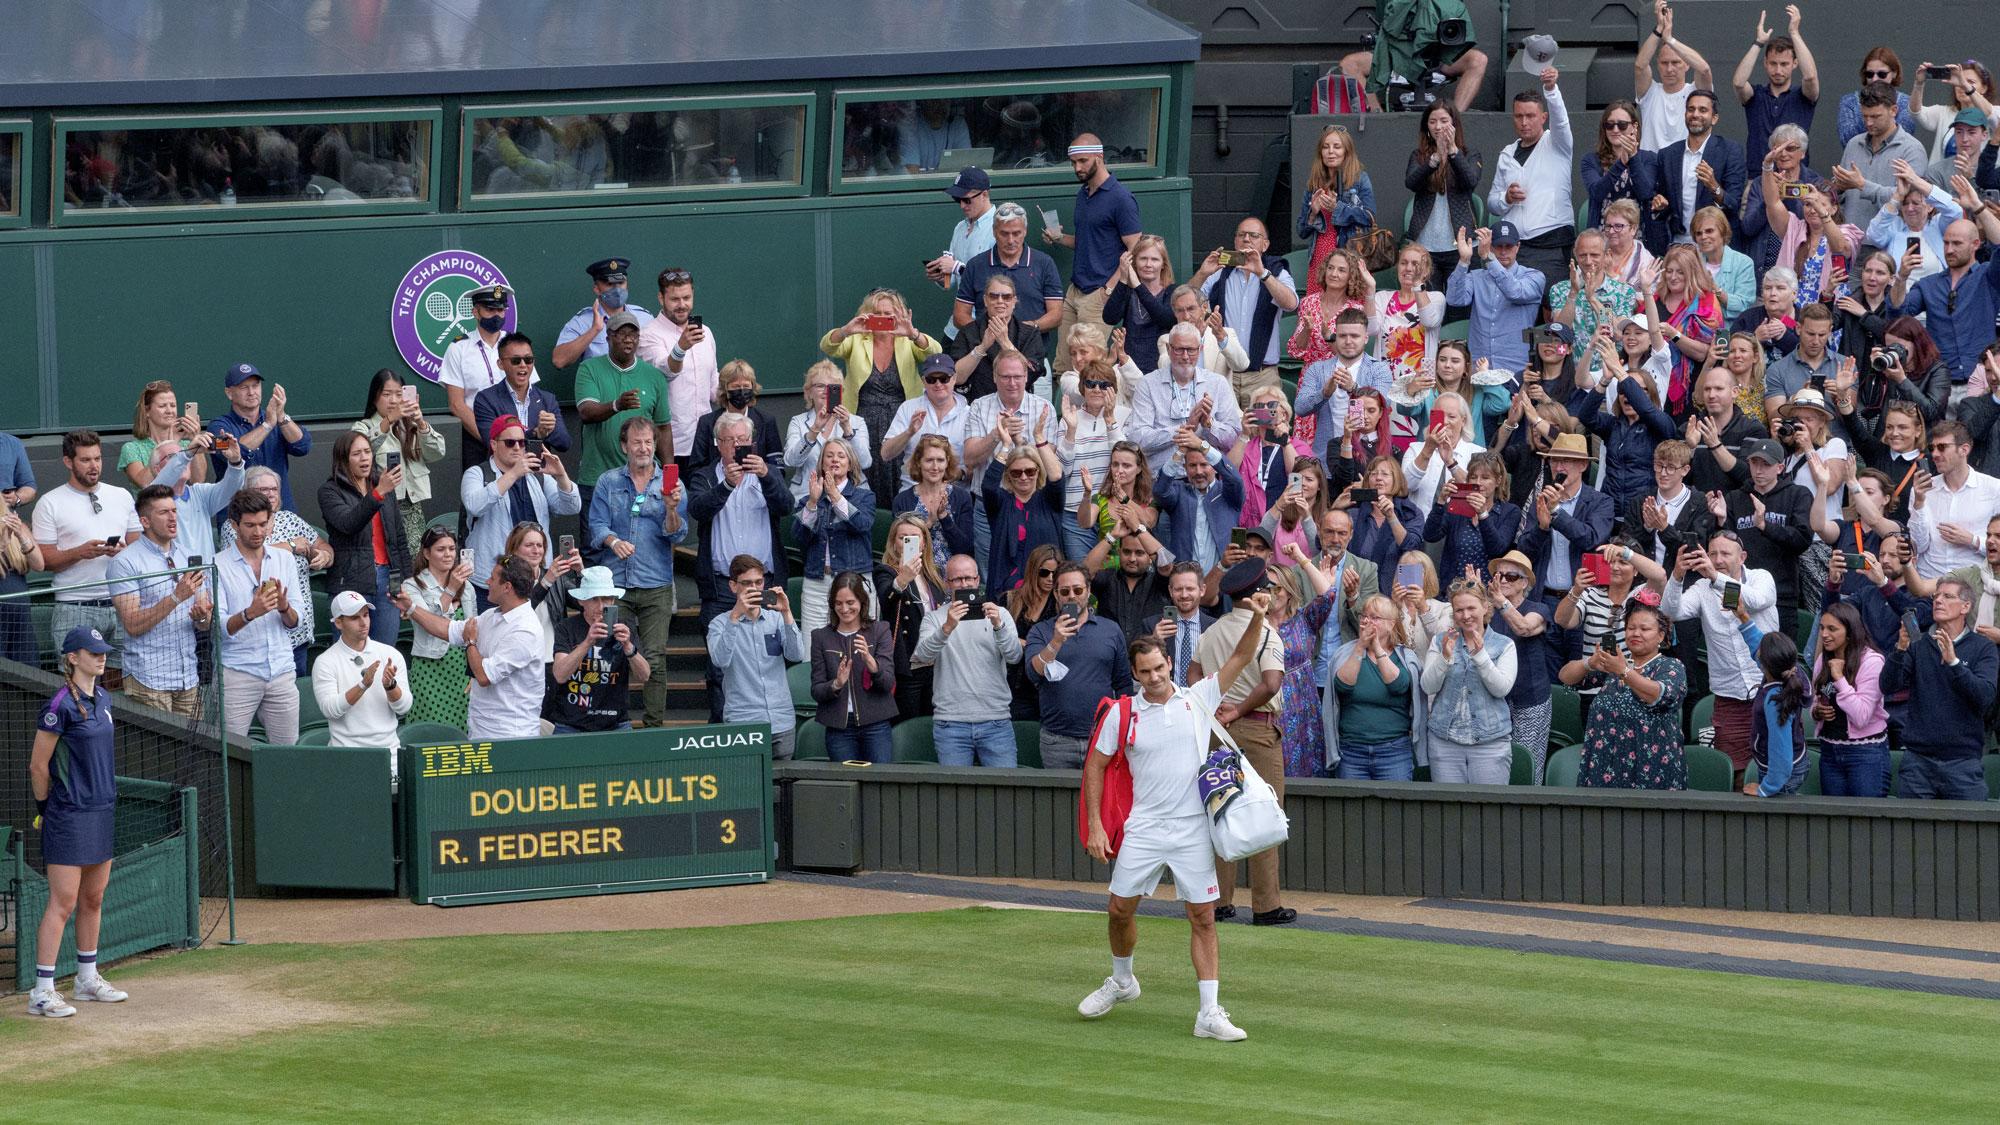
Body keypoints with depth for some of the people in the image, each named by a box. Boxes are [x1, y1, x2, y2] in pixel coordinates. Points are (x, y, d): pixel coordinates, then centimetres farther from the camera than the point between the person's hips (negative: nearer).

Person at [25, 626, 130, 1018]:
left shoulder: (102, 699, 10)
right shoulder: (61, 705, -16)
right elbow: (38, 766, -11)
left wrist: (107, 801, 19)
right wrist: (46, 809, -1)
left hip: (103, 810, 8)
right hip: (69, 818, -8)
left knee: (94, 898, 15)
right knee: (64, 902, -9)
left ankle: (87, 978, 27)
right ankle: (42, 991, -6)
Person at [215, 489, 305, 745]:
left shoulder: (284, 559, 9)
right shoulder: (219, 566, -3)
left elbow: (296, 620, 7)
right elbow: (217, 626, -11)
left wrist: (284, 607, -16)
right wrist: (250, 613, -27)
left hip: (282, 671, 4)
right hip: (237, 673, -4)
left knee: (287, 748, 5)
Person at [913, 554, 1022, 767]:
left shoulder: (999, 614, 10)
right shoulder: (935, 618, 7)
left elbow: (1014, 656, -4)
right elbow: (923, 657, -10)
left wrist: (998, 626, -23)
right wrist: (947, 628, -27)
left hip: (996, 720, 1)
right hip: (952, 723, -1)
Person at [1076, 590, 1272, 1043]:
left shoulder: (1198, 699, 2)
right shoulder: (1122, 713, 1)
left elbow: (1239, 658, -1)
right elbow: (1095, 766, 6)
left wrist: (1257, 619, -19)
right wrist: (1095, 824, 0)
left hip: (1193, 830, -1)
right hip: (1143, 828, 1)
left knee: (1203, 918, -3)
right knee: (1121, 909, 7)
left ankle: (1209, 1014, -1)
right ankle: (1121, 981, 35)